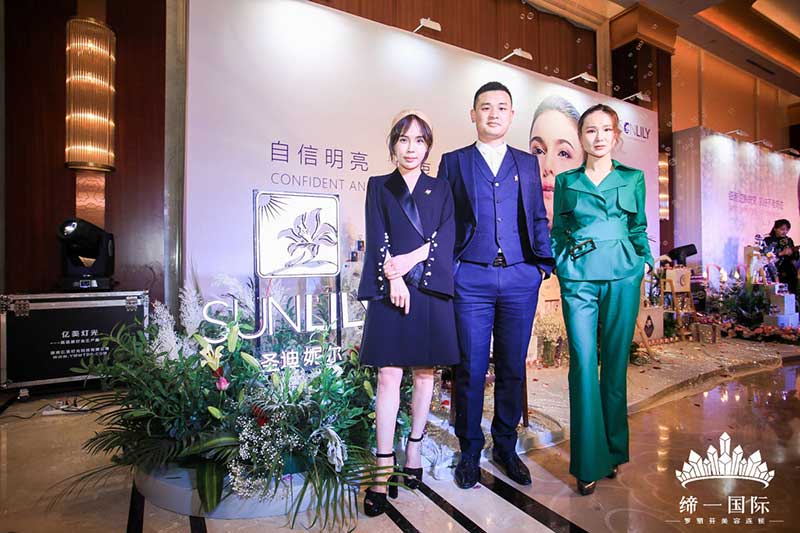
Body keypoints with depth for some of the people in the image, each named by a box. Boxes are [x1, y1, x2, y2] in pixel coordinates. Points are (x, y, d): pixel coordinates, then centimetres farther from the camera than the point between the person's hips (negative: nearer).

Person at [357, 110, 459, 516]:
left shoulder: (440, 189, 15)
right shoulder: (378, 186, 12)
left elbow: (446, 238, 3)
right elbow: (377, 238, 1)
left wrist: (411, 259, -11)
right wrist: (394, 278, -12)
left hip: (432, 290, 2)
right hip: (391, 289, -2)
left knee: (425, 372, 7)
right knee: (389, 376, -5)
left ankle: (414, 449, 24)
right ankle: (384, 471, 2)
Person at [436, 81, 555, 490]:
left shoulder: (527, 163, 16)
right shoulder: (454, 162, 9)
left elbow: (538, 218, 16)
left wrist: (544, 262, 5)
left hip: (520, 278, 3)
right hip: (471, 279, -2)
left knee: (513, 368, 9)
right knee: (471, 369, 2)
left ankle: (506, 447, 27)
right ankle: (470, 451, 21)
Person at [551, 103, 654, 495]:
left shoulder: (633, 179, 13)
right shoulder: (566, 181, 11)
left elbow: (638, 228, 18)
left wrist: (646, 259, 4)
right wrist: (550, 264, 0)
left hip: (622, 276, 1)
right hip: (578, 277, -1)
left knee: (615, 363, 6)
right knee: (584, 363, -5)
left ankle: (614, 451, 25)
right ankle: (588, 462, 8)